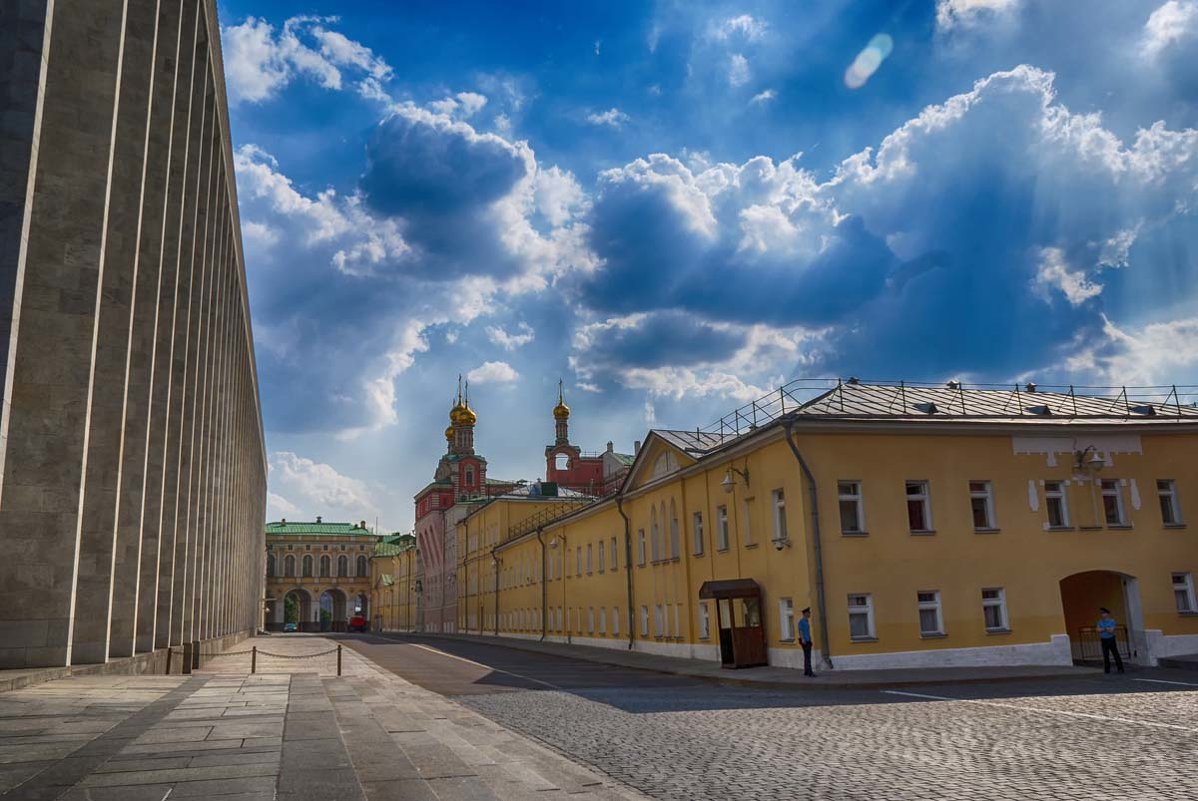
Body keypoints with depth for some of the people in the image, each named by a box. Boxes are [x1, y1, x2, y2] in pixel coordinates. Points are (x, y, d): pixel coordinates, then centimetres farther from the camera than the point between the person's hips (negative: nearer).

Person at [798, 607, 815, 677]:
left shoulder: (807, 621, 18)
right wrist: (802, 639, -28)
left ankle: (806, 672, 11)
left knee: (807, 657, 8)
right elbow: (800, 630, -18)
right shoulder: (801, 621, -10)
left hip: (808, 641, 9)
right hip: (804, 641, -9)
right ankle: (810, 672, -19)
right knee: (807, 656, -15)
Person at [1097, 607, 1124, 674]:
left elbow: (1111, 631, -14)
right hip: (1104, 640, 4)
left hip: (1111, 639, -4)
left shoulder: (1112, 621, -6)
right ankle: (1107, 669, 11)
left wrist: (1103, 629, -9)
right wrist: (1106, 629, -14)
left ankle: (1120, 668, 2)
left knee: (1116, 654, -3)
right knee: (1105, 655, 5)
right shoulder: (1100, 622, 7)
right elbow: (1098, 630, -5)